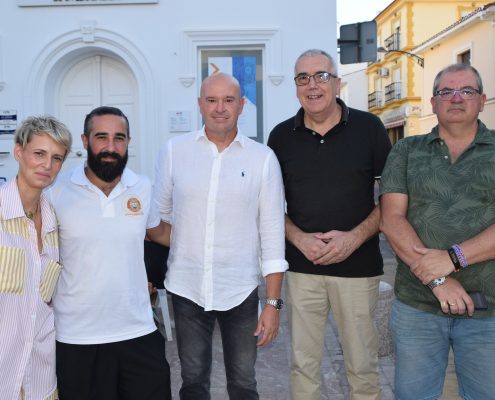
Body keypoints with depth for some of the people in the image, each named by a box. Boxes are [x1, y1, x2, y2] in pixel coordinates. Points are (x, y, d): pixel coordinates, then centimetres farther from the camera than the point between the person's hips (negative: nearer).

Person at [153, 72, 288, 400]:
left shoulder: (263, 158, -3)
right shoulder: (174, 151, 0)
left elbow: (272, 233, -2)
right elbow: (159, 217, 8)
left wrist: (274, 303, -4)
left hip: (241, 291, -1)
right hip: (186, 288, 1)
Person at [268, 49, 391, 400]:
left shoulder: (369, 128, -2)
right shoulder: (282, 136, 4)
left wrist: (355, 237, -13)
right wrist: (300, 239, -9)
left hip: (358, 265, -1)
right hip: (302, 266, 2)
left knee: (363, 365, 8)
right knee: (303, 364, 11)